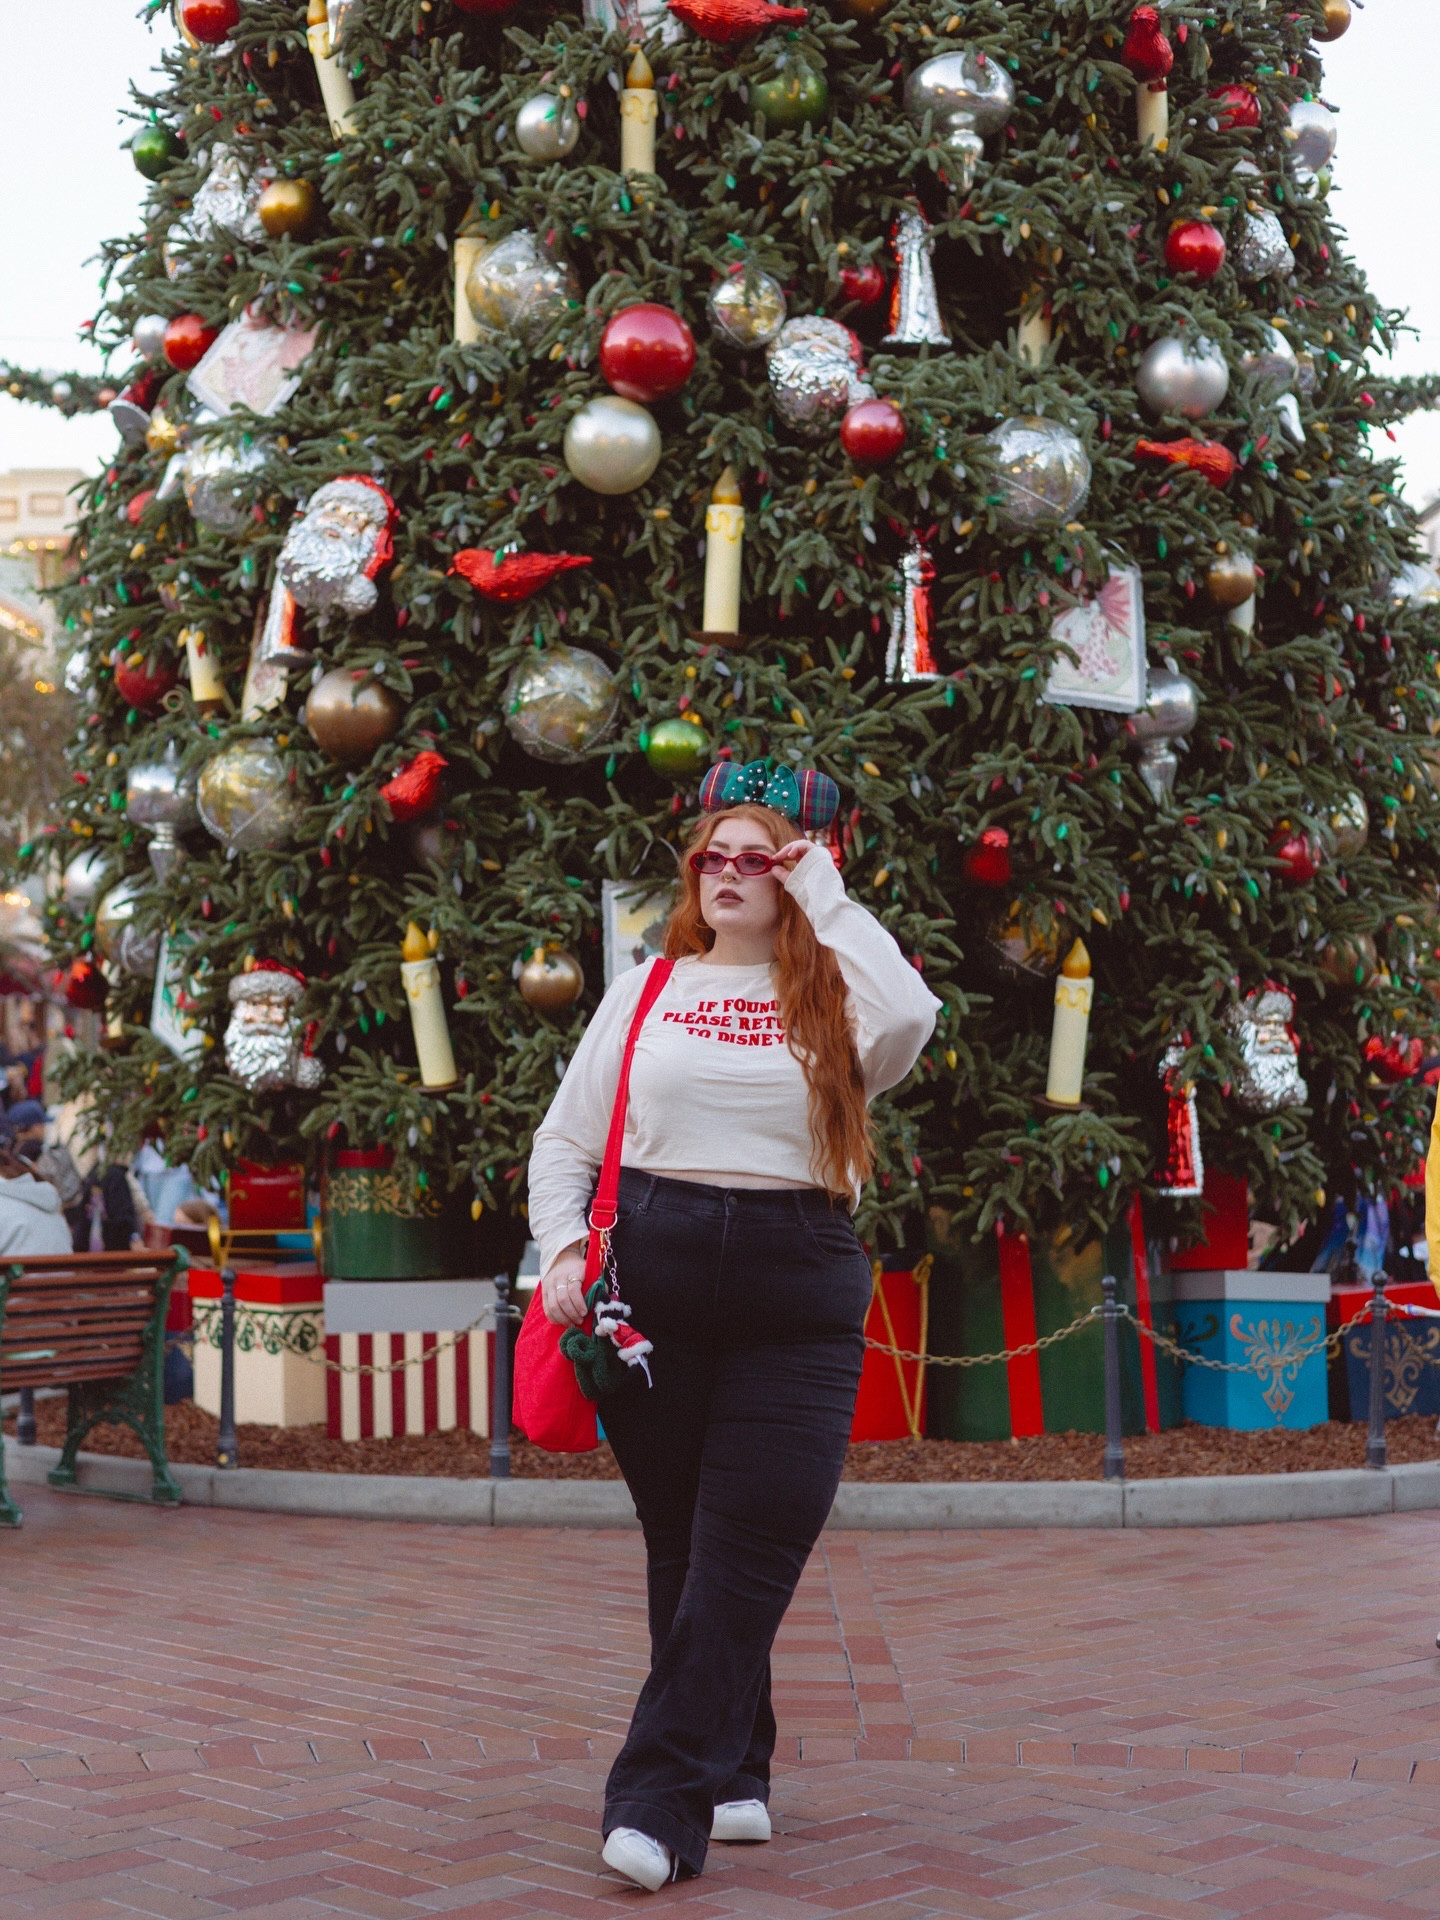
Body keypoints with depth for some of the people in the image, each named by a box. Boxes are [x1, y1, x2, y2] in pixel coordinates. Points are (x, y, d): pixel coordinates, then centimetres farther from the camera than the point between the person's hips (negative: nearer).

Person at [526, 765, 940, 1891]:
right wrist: (563, 1250, -2)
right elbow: (566, 1138, 14)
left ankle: (663, 1800, -3)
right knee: (679, 1542, 8)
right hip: (653, 1280, 2)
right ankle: (734, 1774, 23)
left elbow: (909, 1019, -18)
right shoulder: (647, 991, 13)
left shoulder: (831, 997, 6)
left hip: (796, 1296, -2)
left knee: (748, 1553, -7)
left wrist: (826, 898, -7)